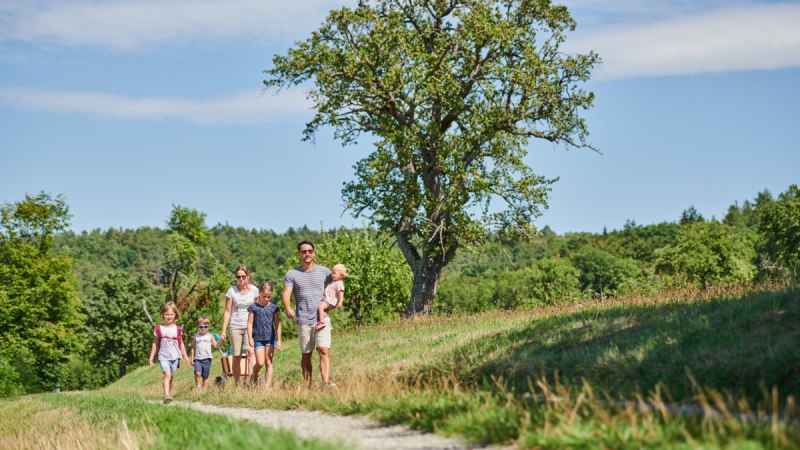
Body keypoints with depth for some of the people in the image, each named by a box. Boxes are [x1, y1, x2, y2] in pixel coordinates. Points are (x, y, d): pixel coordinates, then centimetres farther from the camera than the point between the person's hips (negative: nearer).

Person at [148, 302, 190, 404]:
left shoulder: (177, 329, 5)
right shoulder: (159, 329, 1)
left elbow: (181, 344, 12)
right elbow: (155, 344, 7)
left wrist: (185, 356, 6)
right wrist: (151, 357, 6)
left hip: (174, 357, 3)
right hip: (163, 357, -3)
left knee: (171, 377, 10)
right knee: (167, 374, -22)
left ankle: (169, 393, 26)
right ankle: (166, 395, -33)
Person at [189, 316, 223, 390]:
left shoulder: (210, 336, 8)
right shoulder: (196, 337, 10)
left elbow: (215, 346, 6)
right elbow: (193, 348, 15)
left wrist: (221, 341, -9)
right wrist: (192, 357, 11)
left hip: (207, 359, 0)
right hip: (197, 359, 0)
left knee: (205, 376, 3)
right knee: (197, 373, -20)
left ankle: (204, 389, 12)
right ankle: (198, 387, -9)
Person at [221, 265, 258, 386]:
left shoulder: (254, 290, 2)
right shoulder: (232, 291, -1)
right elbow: (227, 312, 2)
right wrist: (223, 330, -2)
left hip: (250, 326, 0)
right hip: (235, 326, 0)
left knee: (250, 351, -21)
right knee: (237, 356, 2)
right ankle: (237, 384, 9)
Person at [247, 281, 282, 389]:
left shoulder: (274, 308, 5)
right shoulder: (253, 307, 1)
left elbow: (277, 324, 7)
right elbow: (250, 323, 1)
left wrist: (278, 340, 4)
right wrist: (250, 338, -6)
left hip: (270, 338, 2)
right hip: (258, 338, -2)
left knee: (269, 363, 1)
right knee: (260, 362, -10)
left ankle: (267, 386, 2)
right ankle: (253, 376, 20)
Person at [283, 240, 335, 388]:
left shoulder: (324, 271, 8)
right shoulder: (292, 274, 5)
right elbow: (286, 293, -6)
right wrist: (288, 308, -26)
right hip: (303, 321, 1)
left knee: (324, 350, -16)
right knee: (306, 355, 6)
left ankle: (326, 383, -25)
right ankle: (308, 386, 14)